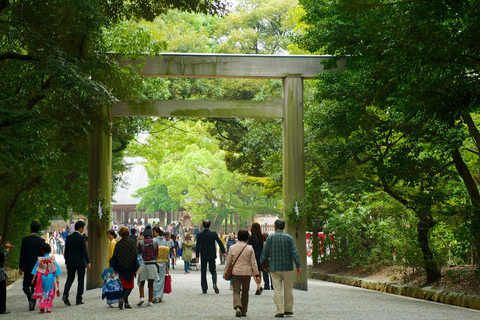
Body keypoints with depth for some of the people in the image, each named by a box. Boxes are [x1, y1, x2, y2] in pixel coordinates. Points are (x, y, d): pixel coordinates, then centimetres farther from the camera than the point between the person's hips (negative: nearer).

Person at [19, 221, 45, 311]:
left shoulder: (25, 240, -6)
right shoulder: (42, 240, -1)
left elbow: (22, 254, -4)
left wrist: (20, 267, 3)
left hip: (28, 267, -2)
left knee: (26, 285, 8)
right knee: (34, 286, 10)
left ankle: (30, 296, -22)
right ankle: (32, 305, 9)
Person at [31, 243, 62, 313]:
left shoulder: (40, 260, -4)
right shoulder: (53, 259, -3)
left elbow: (36, 270, -3)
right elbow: (56, 270, 1)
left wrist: (34, 278, 1)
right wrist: (57, 279, 8)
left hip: (42, 278, 0)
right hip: (51, 278, 0)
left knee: (43, 293, 13)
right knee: (49, 293, 10)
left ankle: (42, 307, 4)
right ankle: (48, 307, 7)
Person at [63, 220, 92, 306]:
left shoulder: (68, 238, 5)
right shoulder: (82, 238, -10)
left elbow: (66, 251, 8)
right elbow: (84, 251, -13)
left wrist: (66, 263, 15)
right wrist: (88, 262, -9)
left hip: (70, 263, 4)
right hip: (80, 262, -4)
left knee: (69, 279, 8)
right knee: (81, 280, 5)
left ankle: (65, 295, -14)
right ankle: (79, 299, 5)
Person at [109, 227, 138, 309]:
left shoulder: (118, 244, -2)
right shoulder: (132, 242, -7)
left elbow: (115, 257, -1)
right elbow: (136, 254, -8)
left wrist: (114, 268, 8)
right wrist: (136, 268, -1)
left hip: (121, 268, 2)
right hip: (130, 268, -2)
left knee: (124, 286, 14)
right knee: (130, 286, 3)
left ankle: (126, 303, 14)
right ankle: (123, 299, -18)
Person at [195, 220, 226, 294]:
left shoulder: (199, 235, -5)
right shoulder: (214, 233, -5)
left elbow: (197, 246, -4)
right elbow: (220, 243, -7)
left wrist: (197, 256, 0)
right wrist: (223, 252, -3)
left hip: (203, 256, 0)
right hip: (212, 255, 0)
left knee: (203, 272, 8)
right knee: (213, 271, 11)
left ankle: (204, 289, 6)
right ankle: (214, 284, -16)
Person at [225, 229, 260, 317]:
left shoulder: (232, 248, -1)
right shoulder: (250, 248, -4)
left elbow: (228, 262, 5)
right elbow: (253, 262, -4)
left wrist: (226, 272, 16)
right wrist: (257, 274, -1)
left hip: (235, 273, 0)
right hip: (247, 273, 0)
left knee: (236, 292, 2)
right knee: (245, 292, 14)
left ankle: (238, 307, -24)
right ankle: (244, 311, 20)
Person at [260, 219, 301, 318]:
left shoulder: (270, 238, 0)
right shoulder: (289, 237, -1)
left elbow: (265, 252, 3)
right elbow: (294, 252, -5)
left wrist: (261, 262, 19)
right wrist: (298, 266, -2)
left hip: (275, 268, -1)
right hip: (287, 267, 1)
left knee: (277, 290, -1)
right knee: (288, 289, 11)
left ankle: (280, 311, -6)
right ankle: (288, 310, 18)